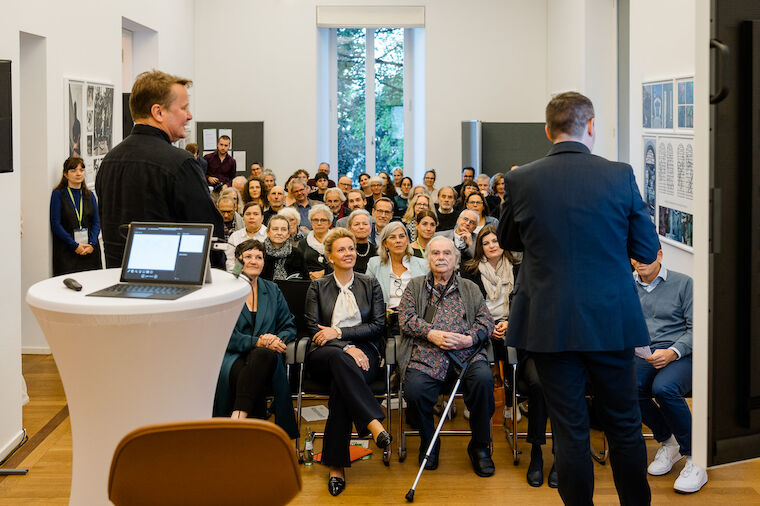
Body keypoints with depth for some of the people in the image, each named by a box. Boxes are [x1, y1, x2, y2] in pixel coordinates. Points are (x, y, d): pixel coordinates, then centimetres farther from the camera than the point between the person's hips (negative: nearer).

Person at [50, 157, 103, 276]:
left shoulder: (89, 195, 13)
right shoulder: (58, 194, 0)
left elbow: (96, 222, 9)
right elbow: (55, 224, -7)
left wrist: (92, 243, -9)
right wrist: (75, 245, -13)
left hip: (90, 251, 4)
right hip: (66, 252, -4)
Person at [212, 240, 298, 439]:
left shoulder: (273, 290, 22)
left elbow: (289, 326, 19)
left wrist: (278, 340, -6)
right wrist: (256, 342, -15)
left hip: (266, 355, 2)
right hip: (233, 356, -2)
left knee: (263, 355, -37)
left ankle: (239, 415, -46)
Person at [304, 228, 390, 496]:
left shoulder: (370, 284, 17)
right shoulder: (317, 287, 15)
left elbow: (378, 324, 6)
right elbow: (314, 329, 3)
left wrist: (339, 332, -6)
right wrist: (347, 348, -13)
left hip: (363, 351, 0)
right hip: (324, 354, 0)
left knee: (340, 384, -35)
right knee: (339, 358, -40)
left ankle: (336, 466, -35)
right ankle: (373, 423, -47)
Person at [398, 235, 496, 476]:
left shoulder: (470, 288, 22)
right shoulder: (415, 286, 21)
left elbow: (486, 321, 12)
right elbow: (405, 318, 7)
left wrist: (468, 339, -9)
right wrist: (431, 333, -10)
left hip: (466, 353, 1)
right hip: (427, 355, 0)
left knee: (484, 379, -31)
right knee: (414, 390, -31)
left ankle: (480, 446, -10)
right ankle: (429, 443, -1)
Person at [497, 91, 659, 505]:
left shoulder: (519, 180, -6)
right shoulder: (620, 176, -7)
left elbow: (507, 241, 11)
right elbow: (647, 250, 0)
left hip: (550, 326, 0)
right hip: (611, 322, 0)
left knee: (569, 430, 8)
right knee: (624, 425, 15)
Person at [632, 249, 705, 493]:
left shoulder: (683, 283, 5)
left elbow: (696, 328, -1)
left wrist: (672, 352, -18)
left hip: (680, 354, -3)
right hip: (642, 355, 3)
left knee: (664, 388, -36)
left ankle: (694, 457, -16)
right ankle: (667, 441, -2)